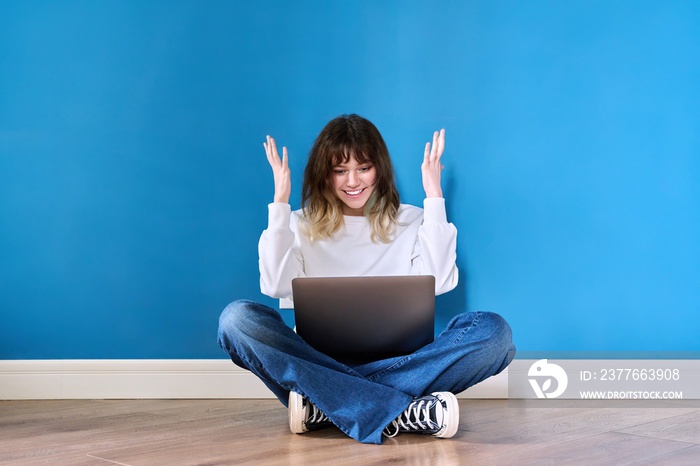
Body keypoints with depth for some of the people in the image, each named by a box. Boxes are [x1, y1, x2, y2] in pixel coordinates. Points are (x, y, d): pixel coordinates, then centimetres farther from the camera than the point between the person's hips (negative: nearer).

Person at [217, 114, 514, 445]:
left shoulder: (411, 221, 15)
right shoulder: (302, 225, 15)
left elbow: (439, 283, -4)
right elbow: (276, 287, -3)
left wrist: (434, 198, -1)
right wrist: (280, 203, -2)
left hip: (399, 361, 0)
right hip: (319, 361, 0)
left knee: (493, 331, -26)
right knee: (237, 318, -28)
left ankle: (324, 407, -30)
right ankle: (404, 412, -37)